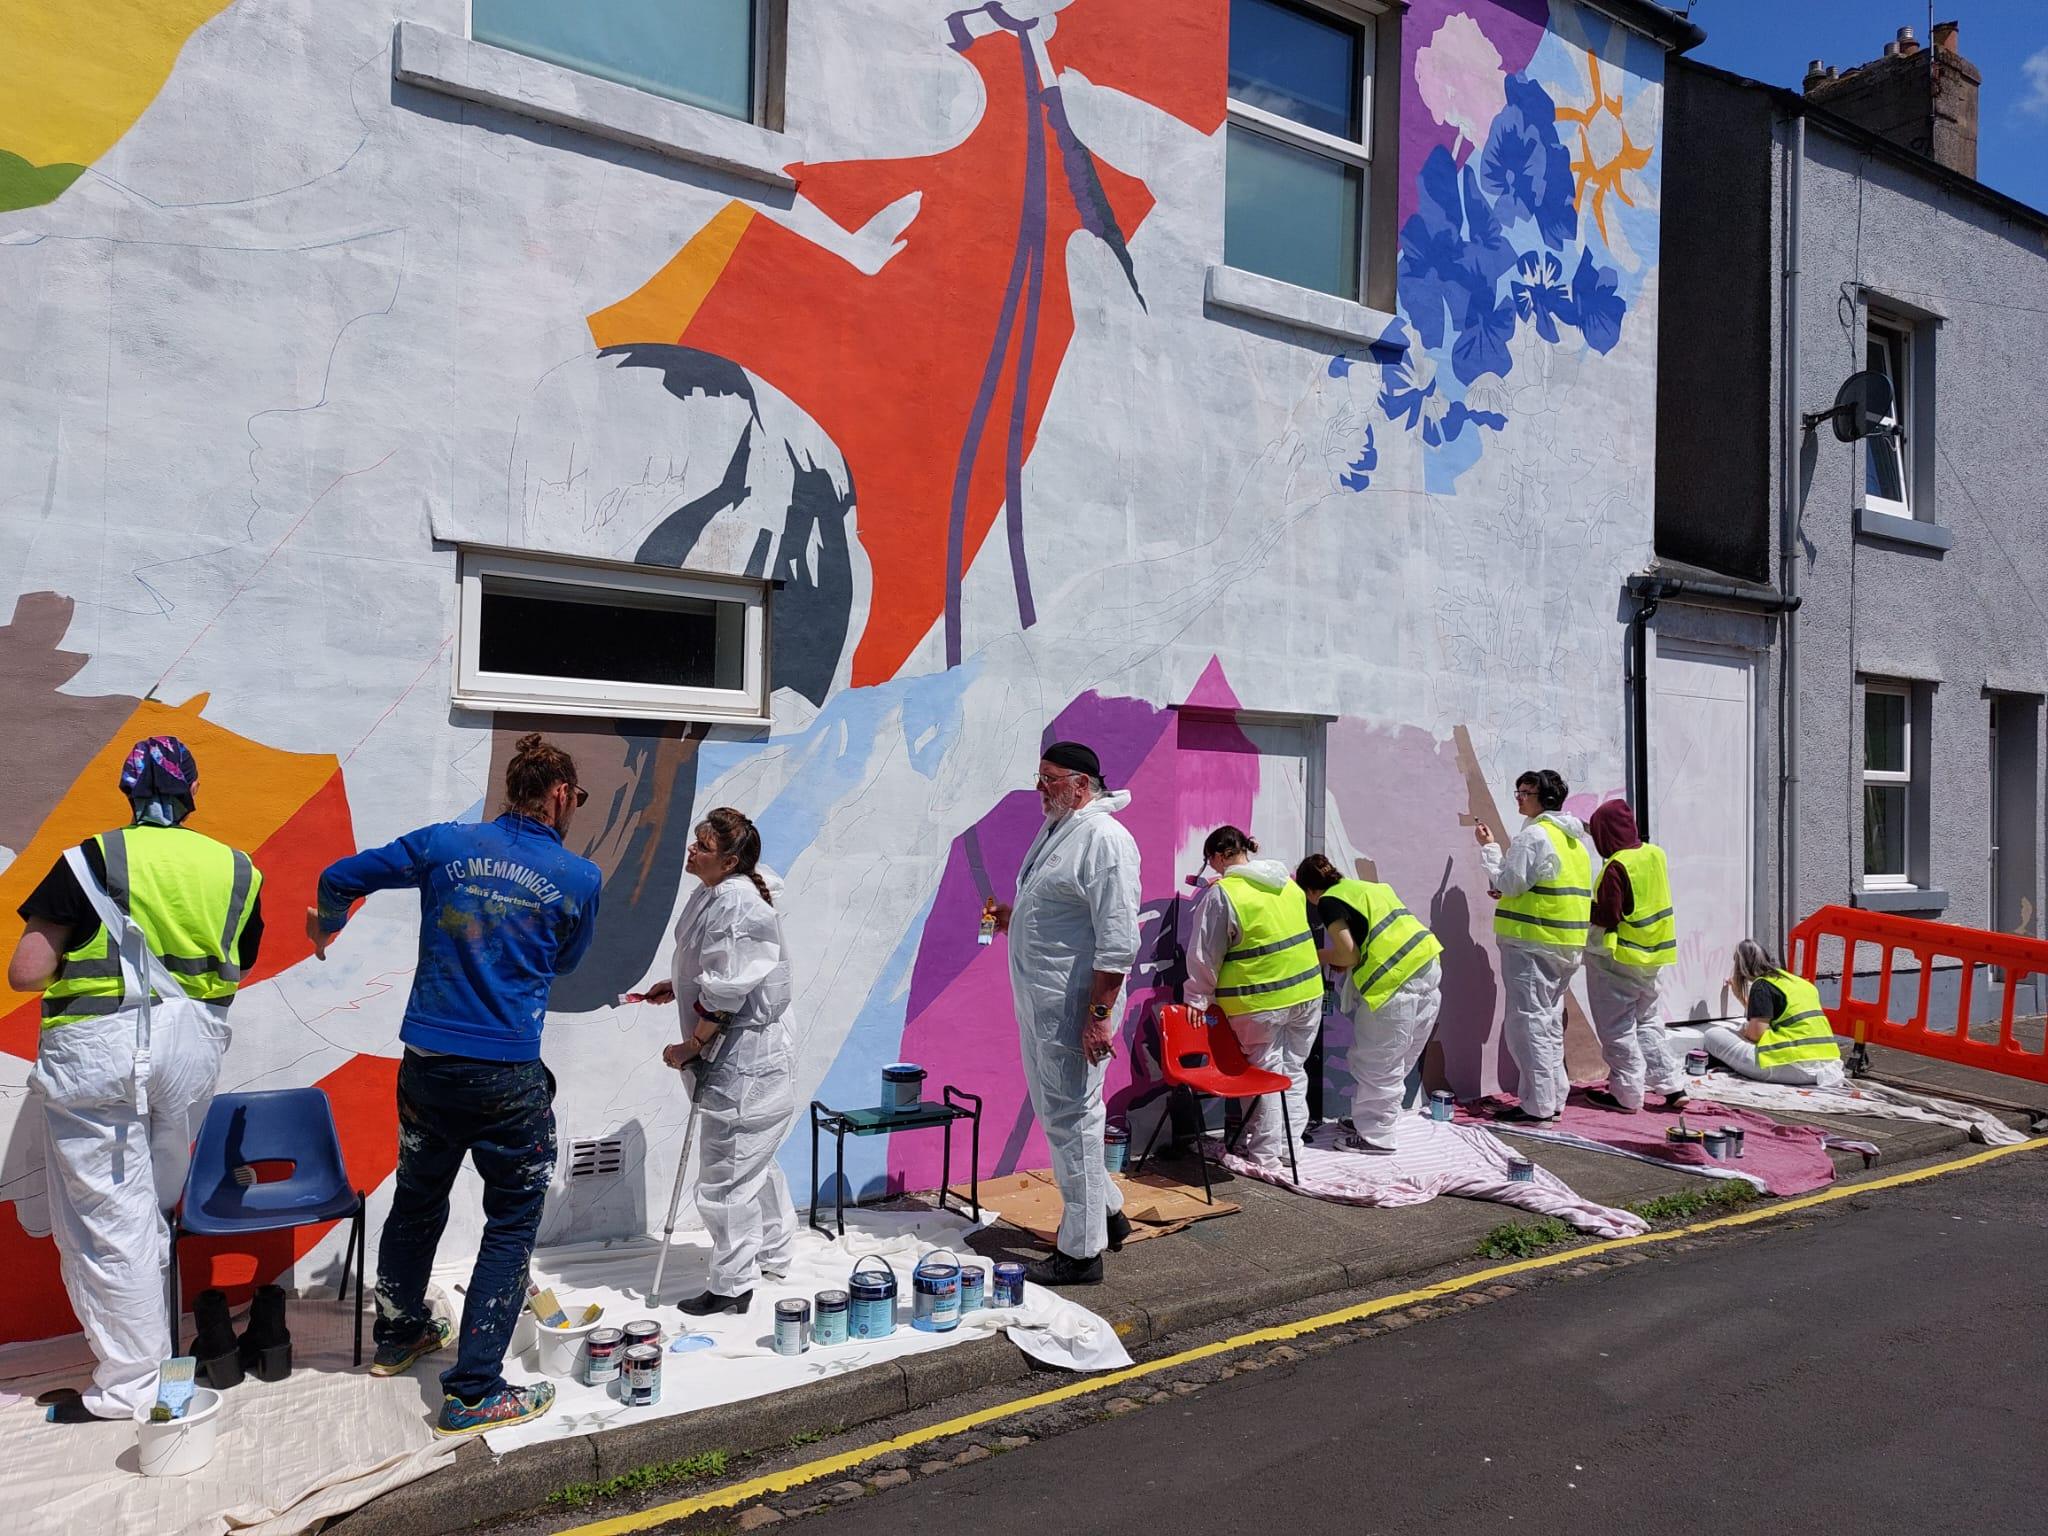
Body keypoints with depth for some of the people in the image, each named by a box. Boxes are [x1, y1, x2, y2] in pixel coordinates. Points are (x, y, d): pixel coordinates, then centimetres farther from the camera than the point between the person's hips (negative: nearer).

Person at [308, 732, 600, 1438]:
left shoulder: (446, 843, 1)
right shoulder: (579, 879, -6)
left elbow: (340, 877, 8)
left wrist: (327, 927, 29)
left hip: (425, 1063, 5)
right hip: (507, 1077, -4)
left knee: (417, 1199, 24)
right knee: (512, 1222, 9)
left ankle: (398, 1333, 45)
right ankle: (472, 1392, 9)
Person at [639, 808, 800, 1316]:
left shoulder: (737, 906, -26)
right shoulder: (713, 893, 7)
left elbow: (724, 994, -26)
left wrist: (688, 1048, -15)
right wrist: (676, 986, 13)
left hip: (745, 1066, -11)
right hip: (752, 1060, 11)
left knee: (725, 1180, 1)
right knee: (756, 1164, 26)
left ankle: (733, 1286, 15)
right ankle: (774, 1252, 43)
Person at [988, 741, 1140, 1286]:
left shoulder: (1104, 838, -17)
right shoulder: (1055, 829, 14)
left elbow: (1118, 939, -22)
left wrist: (1098, 1014, -23)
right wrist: (1014, 919, 10)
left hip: (1072, 1007, -10)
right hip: (1038, 1002, 10)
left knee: (1071, 1118, -2)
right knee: (1055, 1112, 19)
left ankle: (1081, 1252, 9)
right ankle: (1106, 1210, 35)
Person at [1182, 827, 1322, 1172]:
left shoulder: (1222, 894, -13)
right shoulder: (1287, 883, 6)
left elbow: (1205, 956, -10)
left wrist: (1197, 999, -1)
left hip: (1260, 1003, -5)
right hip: (1307, 992, 5)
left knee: (1266, 1072, 7)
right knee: (1294, 1071, 16)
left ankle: (1266, 1153, 14)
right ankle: (1291, 1146, 21)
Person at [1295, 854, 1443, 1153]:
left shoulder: (1329, 902, -3)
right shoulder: (1369, 886, 22)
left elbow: (1348, 954, -6)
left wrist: (1320, 956, 12)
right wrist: (1347, 961, 22)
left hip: (1396, 980, -9)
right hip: (1428, 967, 9)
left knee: (1376, 1064, 3)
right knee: (1397, 1062, 18)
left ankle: (1375, 1136, 10)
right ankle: (1371, 1119, 30)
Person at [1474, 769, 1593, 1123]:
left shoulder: (1533, 835, -13)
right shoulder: (1574, 839, 17)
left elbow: (1508, 883, -14)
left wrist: (1489, 848, -3)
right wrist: (1510, 891, 17)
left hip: (1532, 942, -9)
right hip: (1567, 946, 9)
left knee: (1528, 1020, -5)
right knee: (1550, 1021, 16)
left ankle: (1538, 1104, -4)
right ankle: (1554, 1097, 22)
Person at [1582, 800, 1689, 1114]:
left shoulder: (1617, 866, -22)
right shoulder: (1656, 854, 1)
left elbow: (1605, 919, -22)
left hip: (1618, 958, -8)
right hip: (1653, 958, 8)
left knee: (1617, 1028, 4)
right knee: (1647, 1022, 19)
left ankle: (1627, 1095, 10)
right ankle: (1672, 1087, 17)